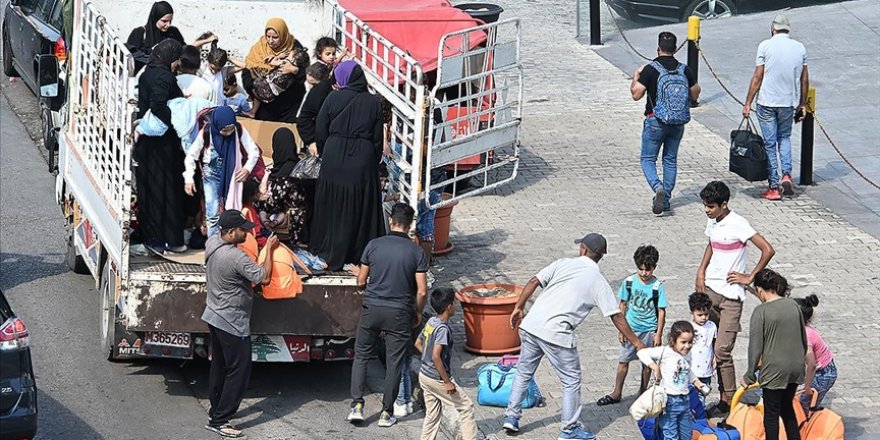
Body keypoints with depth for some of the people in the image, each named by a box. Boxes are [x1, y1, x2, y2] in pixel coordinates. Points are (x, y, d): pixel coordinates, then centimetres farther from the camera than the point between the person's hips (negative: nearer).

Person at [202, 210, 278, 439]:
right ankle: (219, 420, -1)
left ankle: (216, 410, 32)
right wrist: (269, 249, -13)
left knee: (219, 366, 21)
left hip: (215, 317, 9)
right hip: (233, 323, -9)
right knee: (239, 371, -2)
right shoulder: (236, 257, -29)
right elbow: (264, 277, -23)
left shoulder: (212, 242, -2)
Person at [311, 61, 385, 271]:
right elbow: (378, 138, 1)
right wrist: (374, 162, 12)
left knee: (333, 206, 10)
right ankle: (360, 252, 16)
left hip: (334, 157, -1)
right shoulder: (373, 103, -1)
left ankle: (332, 254, 16)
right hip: (363, 159, 1)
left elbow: (320, 132, -2)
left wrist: (323, 154, 13)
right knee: (361, 206, 11)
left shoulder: (333, 99, -6)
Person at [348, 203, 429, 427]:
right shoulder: (416, 252, -7)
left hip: (372, 308, 1)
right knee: (394, 363, 7)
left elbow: (361, 281, 2)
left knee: (361, 356, 14)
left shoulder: (373, 245, -4)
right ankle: (387, 413, 11)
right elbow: (422, 291, -9)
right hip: (399, 313, -1)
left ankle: (357, 406, 6)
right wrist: (418, 313, 9)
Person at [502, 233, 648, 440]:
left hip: (530, 325, 4)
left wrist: (518, 308, 11)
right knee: (571, 380, 11)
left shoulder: (563, 264, 9)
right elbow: (616, 317, 2)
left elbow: (533, 282, 1)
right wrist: (636, 343, 8)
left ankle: (511, 417, 27)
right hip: (557, 335, -4)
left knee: (524, 373, 21)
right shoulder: (598, 281, 3)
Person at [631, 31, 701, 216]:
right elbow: (695, 95, 7)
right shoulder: (685, 70, -1)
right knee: (671, 160, 16)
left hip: (656, 122, -4)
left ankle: (658, 188, -20)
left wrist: (636, 77, 5)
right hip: (678, 123, 4)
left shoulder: (651, 69, -13)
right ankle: (666, 199, 18)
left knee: (648, 159, 5)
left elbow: (636, 94, -12)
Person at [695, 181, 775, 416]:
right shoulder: (712, 222, 7)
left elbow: (768, 250, -19)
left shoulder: (737, 225, -17)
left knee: (722, 350, -7)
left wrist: (750, 277, -12)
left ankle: (728, 402, 3)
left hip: (730, 295, -7)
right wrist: (701, 272, 12)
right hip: (710, 289, 7)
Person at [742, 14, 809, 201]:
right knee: (784, 138, 23)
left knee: (770, 143, 4)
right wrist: (802, 104, 17)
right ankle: (786, 175, 4)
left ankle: (773, 187, 6)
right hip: (789, 102, 3)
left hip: (767, 103, -3)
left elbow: (757, 77, -8)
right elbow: (804, 79, 7)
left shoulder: (766, 46, -8)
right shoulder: (800, 48, 3)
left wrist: (748, 103, -2)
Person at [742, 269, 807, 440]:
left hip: (774, 370, -6)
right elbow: (804, 339, 11)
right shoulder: (794, 305, 2)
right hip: (796, 368, 6)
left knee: (771, 414, 8)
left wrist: (749, 375, -3)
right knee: (787, 407, 23)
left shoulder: (761, 312, -15)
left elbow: (755, 347, -13)